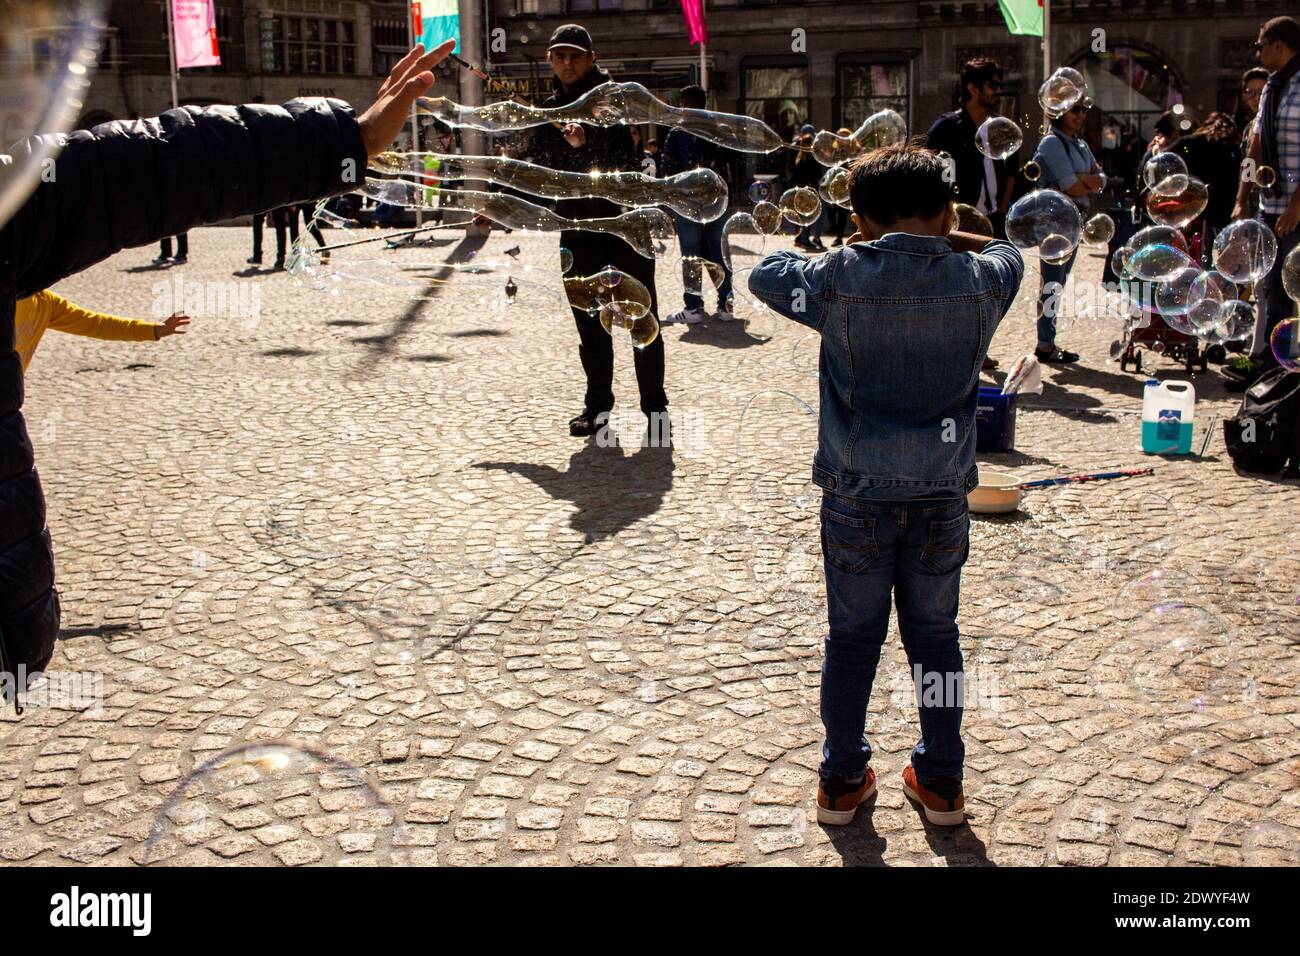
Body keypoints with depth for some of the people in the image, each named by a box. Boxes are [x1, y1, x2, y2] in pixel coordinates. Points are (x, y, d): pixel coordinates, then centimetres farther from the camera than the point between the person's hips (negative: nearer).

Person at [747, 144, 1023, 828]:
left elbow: (764, 273, 8)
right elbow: (1006, 252, 18)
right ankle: (941, 782, 26)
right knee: (935, 635, 15)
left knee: (852, 637, 12)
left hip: (857, 493, -1)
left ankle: (842, 781, 24)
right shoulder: (979, 282, -6)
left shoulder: (838, 280, -11)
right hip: (942, 492, 1)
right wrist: (945, 239, 16)